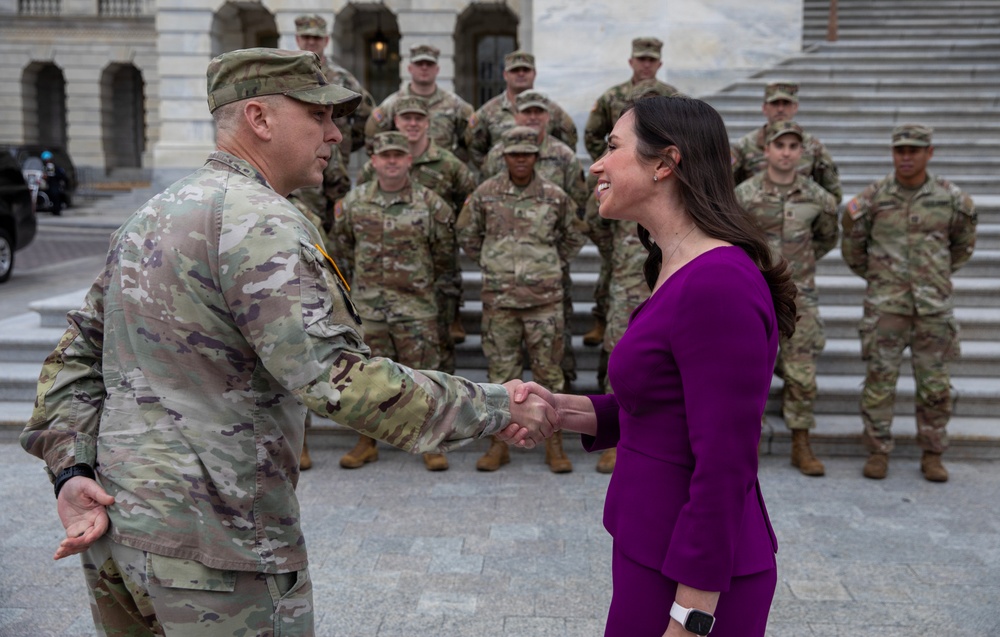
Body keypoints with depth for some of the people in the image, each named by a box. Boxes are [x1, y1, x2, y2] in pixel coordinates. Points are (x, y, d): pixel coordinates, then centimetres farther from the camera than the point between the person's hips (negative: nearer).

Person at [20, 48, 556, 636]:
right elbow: (336, 378, -27)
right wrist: (496, 406, -21)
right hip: (212, 545, -9)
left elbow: (78, 351, 13)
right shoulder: (262, 221, -18)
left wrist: (72, 467, 5)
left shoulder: (150, 215, 12)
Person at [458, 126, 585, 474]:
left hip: (544, 299, 0)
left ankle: (554, 445, 13)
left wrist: (551, 268, 12)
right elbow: (467, 234, 15)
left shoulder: (555, 196, 0)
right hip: (499, 298, 1)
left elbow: (573, 238, 16)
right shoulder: (485, 193, 0)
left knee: (549, 370, 4)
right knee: (501, 370, 6)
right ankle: (499, 444, 15)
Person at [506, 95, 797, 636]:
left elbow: (725, 471, -22)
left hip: (690, 580, -9)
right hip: (653, 549, 9)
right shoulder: (679, 272, 6)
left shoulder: (717, 285, -23)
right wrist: (565, 409, -1)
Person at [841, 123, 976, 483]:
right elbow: (852, 244, 11)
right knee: (879, 380, 0)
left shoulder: (950, 198, 1)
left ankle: (932, 455, 19)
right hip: (885, 305, -1)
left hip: (934, 306, 1)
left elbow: (964, 242, 19)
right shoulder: (873, 197, -3)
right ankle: (878, 451, 12)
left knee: (935, 385, 6)